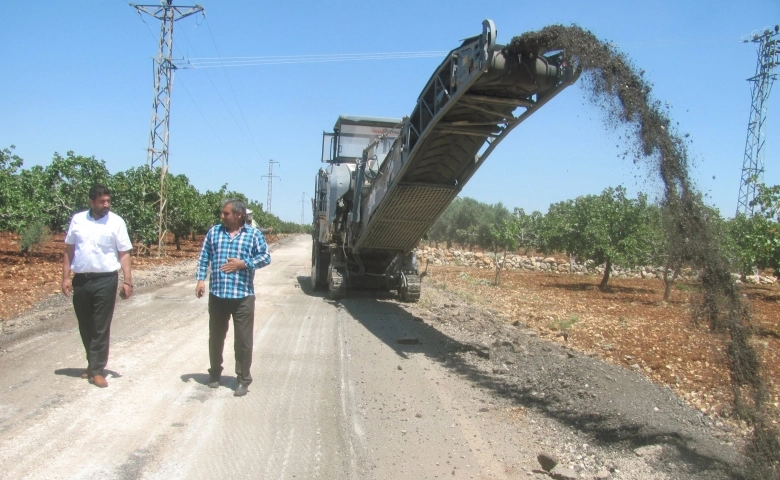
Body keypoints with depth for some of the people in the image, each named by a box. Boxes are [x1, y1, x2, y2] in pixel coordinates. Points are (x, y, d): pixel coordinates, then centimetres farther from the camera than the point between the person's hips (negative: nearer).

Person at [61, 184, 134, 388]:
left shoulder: (116, 222, -4)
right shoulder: (77, 220, 5)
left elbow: (124, 254, -4)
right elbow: (69, 250, 10)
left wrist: (127, 281, -10)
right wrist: (66, 277, 3)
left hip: (105, 280, -4)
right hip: (80, 280, 4)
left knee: (101, 327, 0)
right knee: (85, 326, 14)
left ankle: (97, 370, 7)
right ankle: (93, 363, 31)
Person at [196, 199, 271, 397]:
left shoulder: (254, 234, 0)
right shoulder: (214, 232, 8)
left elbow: (265, 257, -1)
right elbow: (204, 257, 9)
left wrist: (244, 264, -14)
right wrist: (200, 279, -2)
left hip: (243, 296, -3)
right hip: (217, 295, 3)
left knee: (243, 340, 1)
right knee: (216, 337, 15)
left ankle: (243, 380, 13)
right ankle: (215, 373, 34)